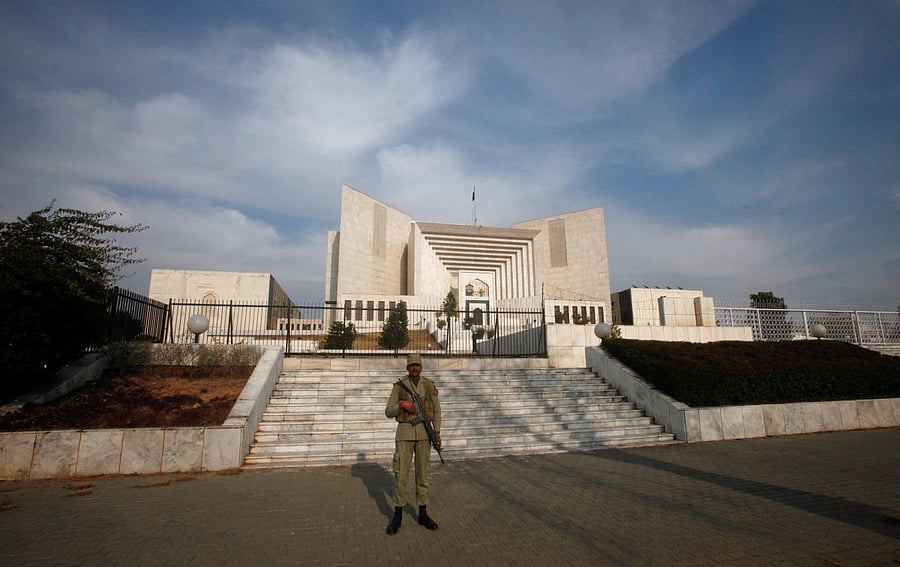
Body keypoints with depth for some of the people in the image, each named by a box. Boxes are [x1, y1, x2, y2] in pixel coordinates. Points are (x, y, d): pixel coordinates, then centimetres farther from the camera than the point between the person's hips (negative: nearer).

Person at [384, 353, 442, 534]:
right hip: (405, 432, -1)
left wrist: (437, 432, -1)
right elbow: (388, 412, 1)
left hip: (424, 432, 2)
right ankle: (397, 516, 13)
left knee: (423, 473, 7)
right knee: (401, 474, -1)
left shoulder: (429, 385, 5)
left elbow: (436, 410, 8)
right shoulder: (399, 386, 0)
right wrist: (402, 404, -18)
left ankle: (423, 514, 18)